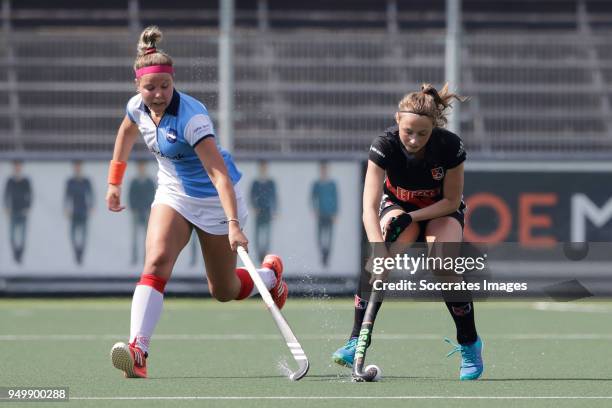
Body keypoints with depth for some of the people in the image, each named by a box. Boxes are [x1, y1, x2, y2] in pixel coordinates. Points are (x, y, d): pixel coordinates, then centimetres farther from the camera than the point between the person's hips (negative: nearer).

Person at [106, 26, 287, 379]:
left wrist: (234, 224, -46)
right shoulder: (138, 107, -11)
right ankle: (137, 350, -34)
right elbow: (126, 134, 14)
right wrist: (115, 183, 19)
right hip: (174, 194, 5)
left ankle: (270, 272, 42)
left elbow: (219, 175, -37)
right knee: (157, 261, -23)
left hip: (215, 200, -4)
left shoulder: (192, 118, -31)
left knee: (223, 291, 8)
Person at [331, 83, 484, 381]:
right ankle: (356, 341, -22)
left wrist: (412, 217, -29)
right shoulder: (385, 145, -31)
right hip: (398, 204, 0)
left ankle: (470, 345, -4)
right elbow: (370, 208, -39)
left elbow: (451, 201, -17)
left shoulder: (450, 146, -30)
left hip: (441, 209, 0)